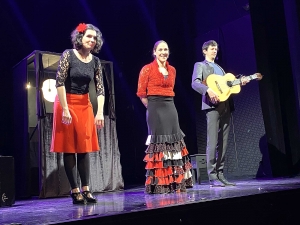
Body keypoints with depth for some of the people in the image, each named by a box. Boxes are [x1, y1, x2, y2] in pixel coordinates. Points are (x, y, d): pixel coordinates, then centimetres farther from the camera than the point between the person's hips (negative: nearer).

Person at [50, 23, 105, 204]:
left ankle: (86, 189, 9)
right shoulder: (68, 54, -9)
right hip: (66, 103, -5)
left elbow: (100, 88, -2)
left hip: (85, 105, 5)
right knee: (69, 148, -1)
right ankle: (75, 191, 3)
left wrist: (100, 112, -13)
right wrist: (65, 109, -20)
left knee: (85, 148, 3)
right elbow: (60, 83, -15)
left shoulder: (95, 61, 3)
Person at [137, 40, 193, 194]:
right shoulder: (147, 69, -3)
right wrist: (152, 107, -3)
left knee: (174, 141, 6)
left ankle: (176, 182, 15)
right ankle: (158, 185, 2)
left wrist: (167, 104, 12)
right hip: (155, 109, -6)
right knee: (158, 142, -5)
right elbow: (141, 93, -5)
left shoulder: (172, 70, 13)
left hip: (170, 107, 6)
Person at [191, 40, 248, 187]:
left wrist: (240, 82, 6)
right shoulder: (200, 65, 8)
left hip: (226, 106, 7)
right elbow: (195, 83, -9)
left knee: (223, 143, 4)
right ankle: (213, 177, -7)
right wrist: (208, 90, -26)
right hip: (212, 106, -7)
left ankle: (220, 175, 9)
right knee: (212, 142, -10)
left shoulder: (220, 68, 30)